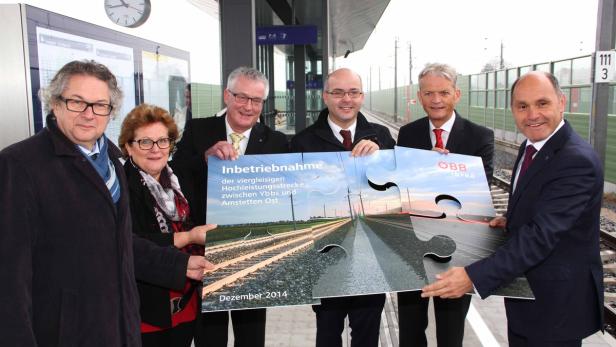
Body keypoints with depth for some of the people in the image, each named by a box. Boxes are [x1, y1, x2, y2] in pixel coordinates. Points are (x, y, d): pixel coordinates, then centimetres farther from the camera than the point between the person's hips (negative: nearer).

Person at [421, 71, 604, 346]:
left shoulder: (577, 161, -25)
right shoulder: (530, 147, 5)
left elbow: (541, 234, -31)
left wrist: (473, 277, -36)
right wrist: (510, 219, -3)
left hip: (557, 302, -8)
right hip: (524, 287, 8)